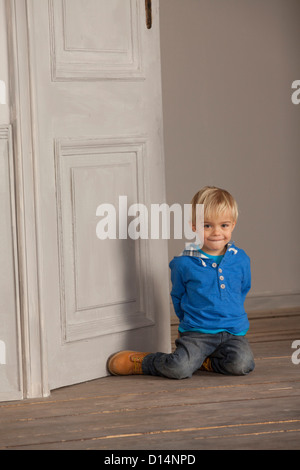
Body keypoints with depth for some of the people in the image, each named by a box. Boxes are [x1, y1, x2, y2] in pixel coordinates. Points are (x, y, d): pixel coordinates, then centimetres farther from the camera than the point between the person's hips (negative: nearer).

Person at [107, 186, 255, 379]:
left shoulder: (241, 260, 4)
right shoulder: (184, 263, -3)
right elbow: (178, 297, 11)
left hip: (233, 332, 2)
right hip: (196, 333, -2)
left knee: (241, 365, -27)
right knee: (178, 369, -26)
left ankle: (201, 360, 1)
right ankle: (138, 361, 4)